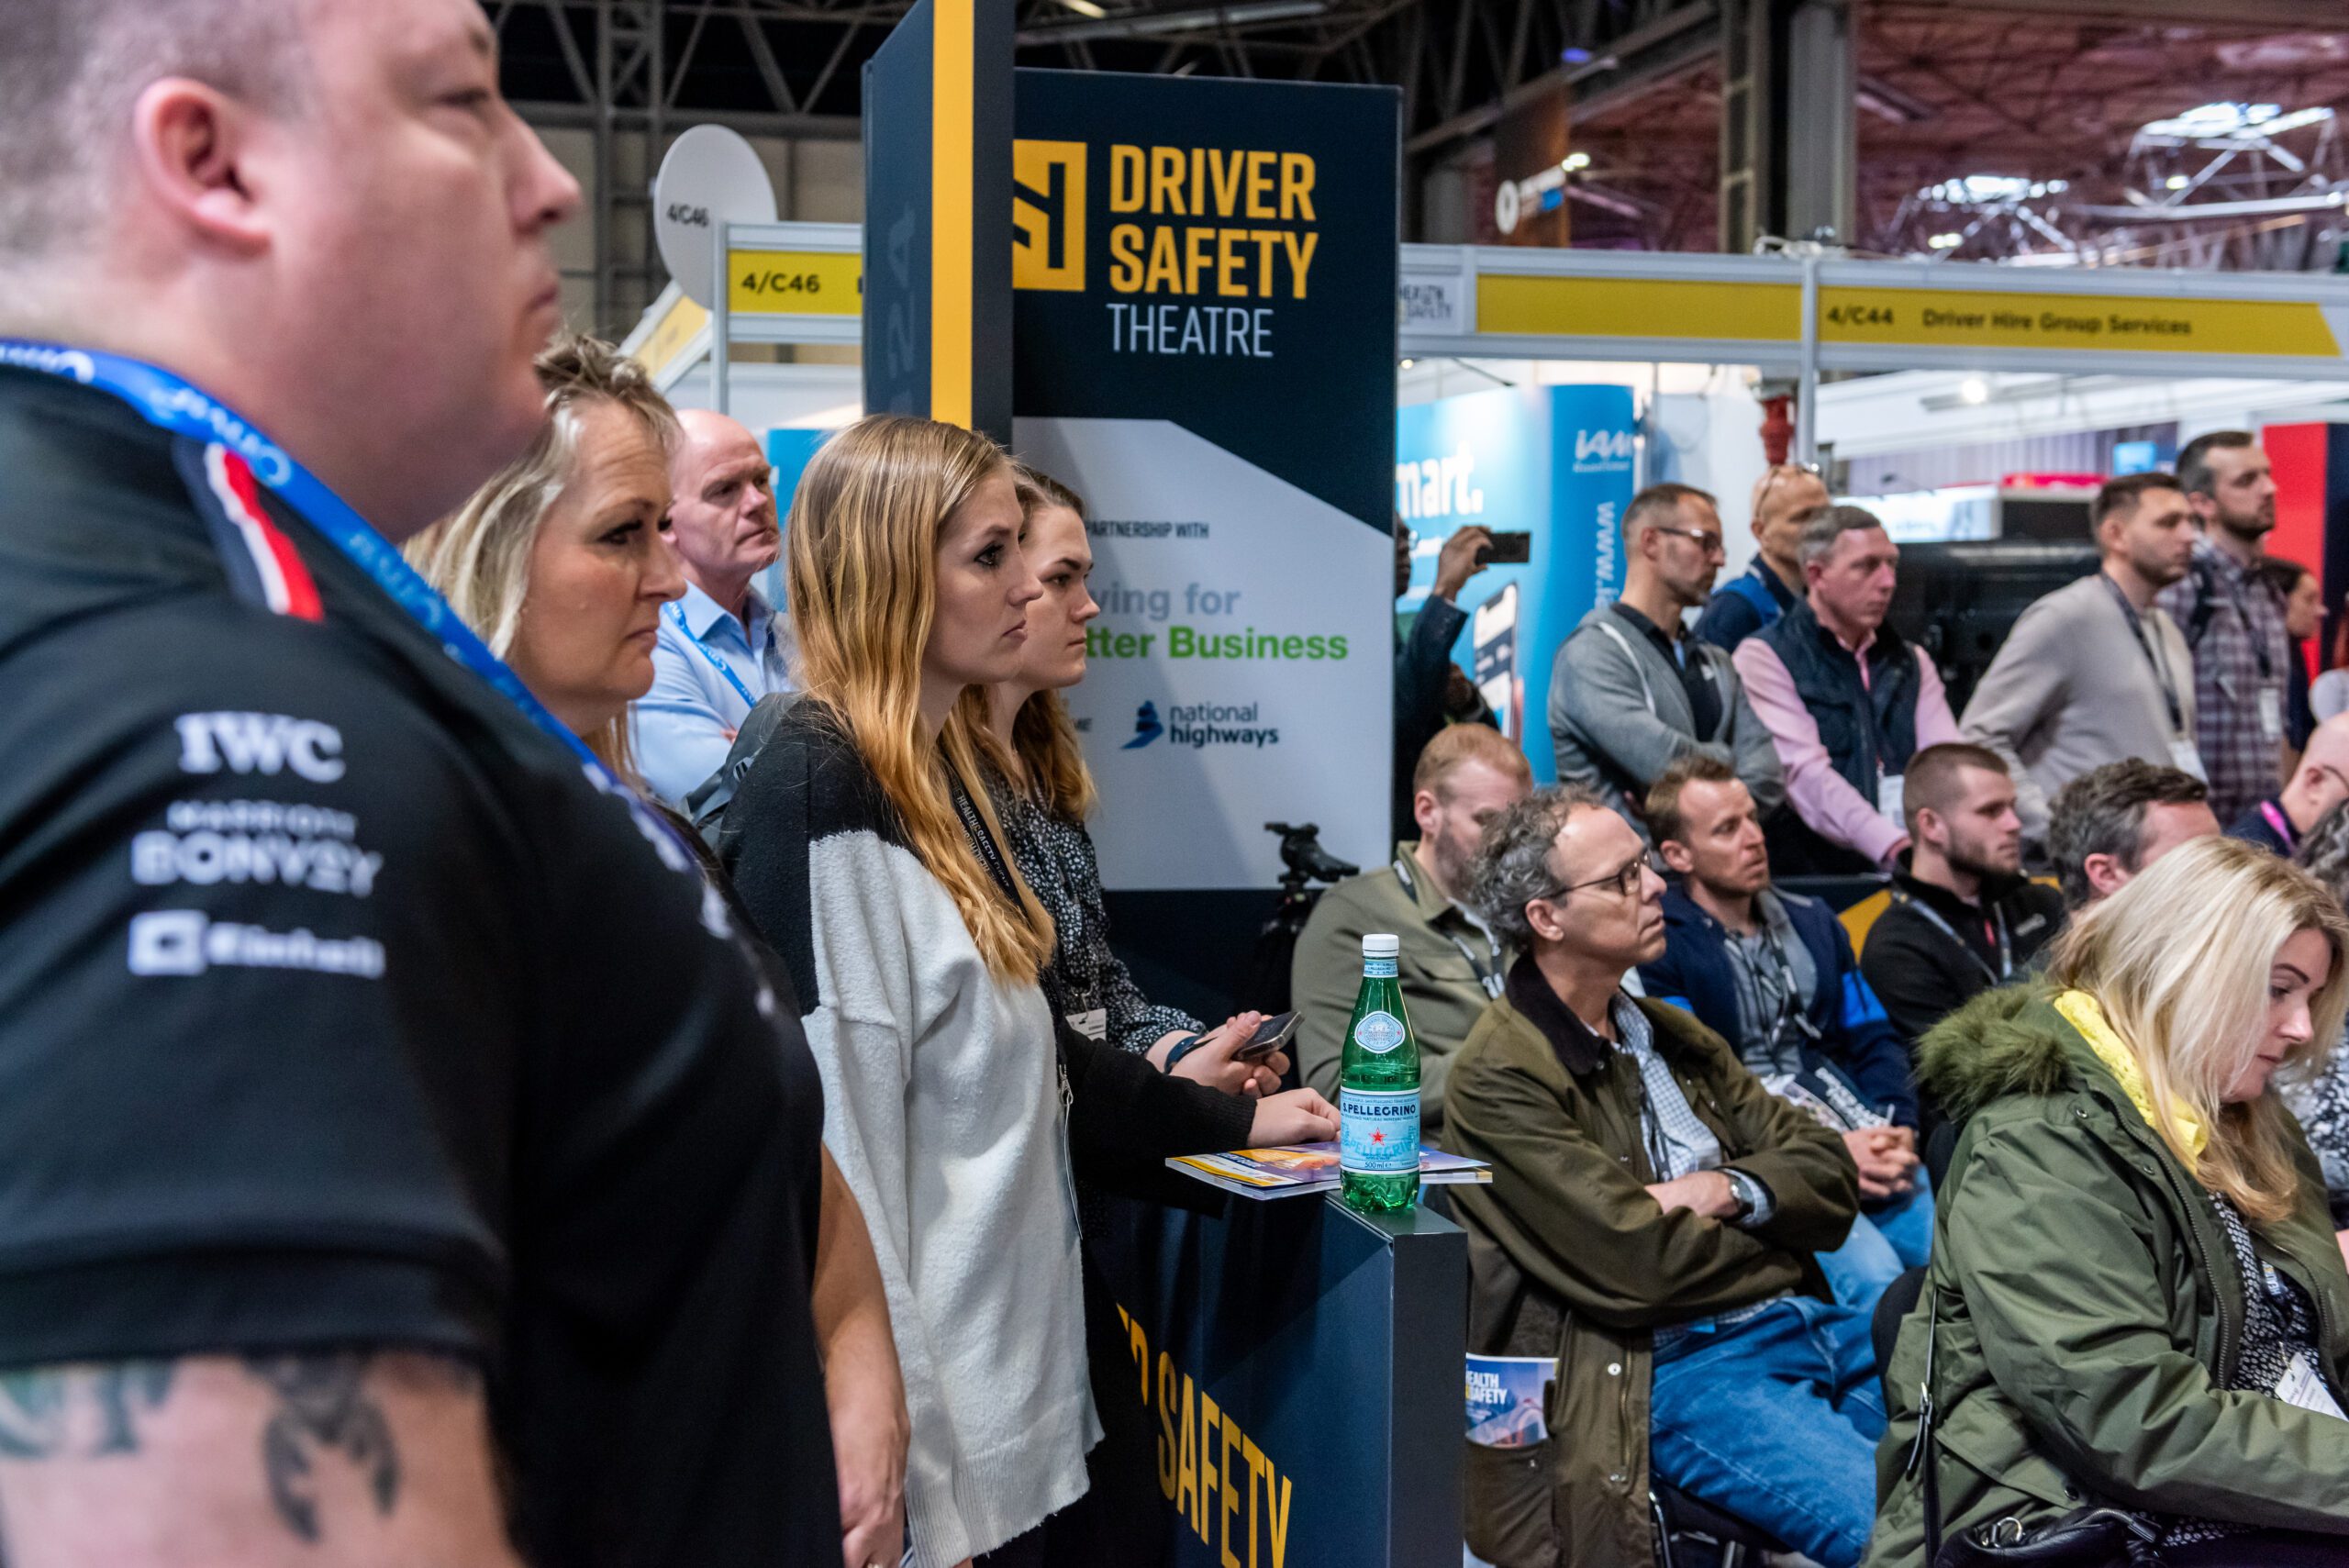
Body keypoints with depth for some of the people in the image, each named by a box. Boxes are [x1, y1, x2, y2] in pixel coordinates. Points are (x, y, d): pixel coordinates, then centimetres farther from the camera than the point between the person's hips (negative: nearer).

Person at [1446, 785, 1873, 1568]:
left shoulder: (1668, 1034, 17)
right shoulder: (1500, 1078, -8)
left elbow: (1831, 1177, 12)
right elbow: (1641, 1265, -15)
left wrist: (1730, 1190, -8)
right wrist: (1779, 1234, 1)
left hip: (1808, 1325, 8)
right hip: (1675, 1370, -7)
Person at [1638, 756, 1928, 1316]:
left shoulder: (1812, 922, 24)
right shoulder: (1657, 946, 2)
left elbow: (1873, 1039, 21)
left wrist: (1898, 1128, 0)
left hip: (1869, 1153, 6)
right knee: (1875, 1281, -31)